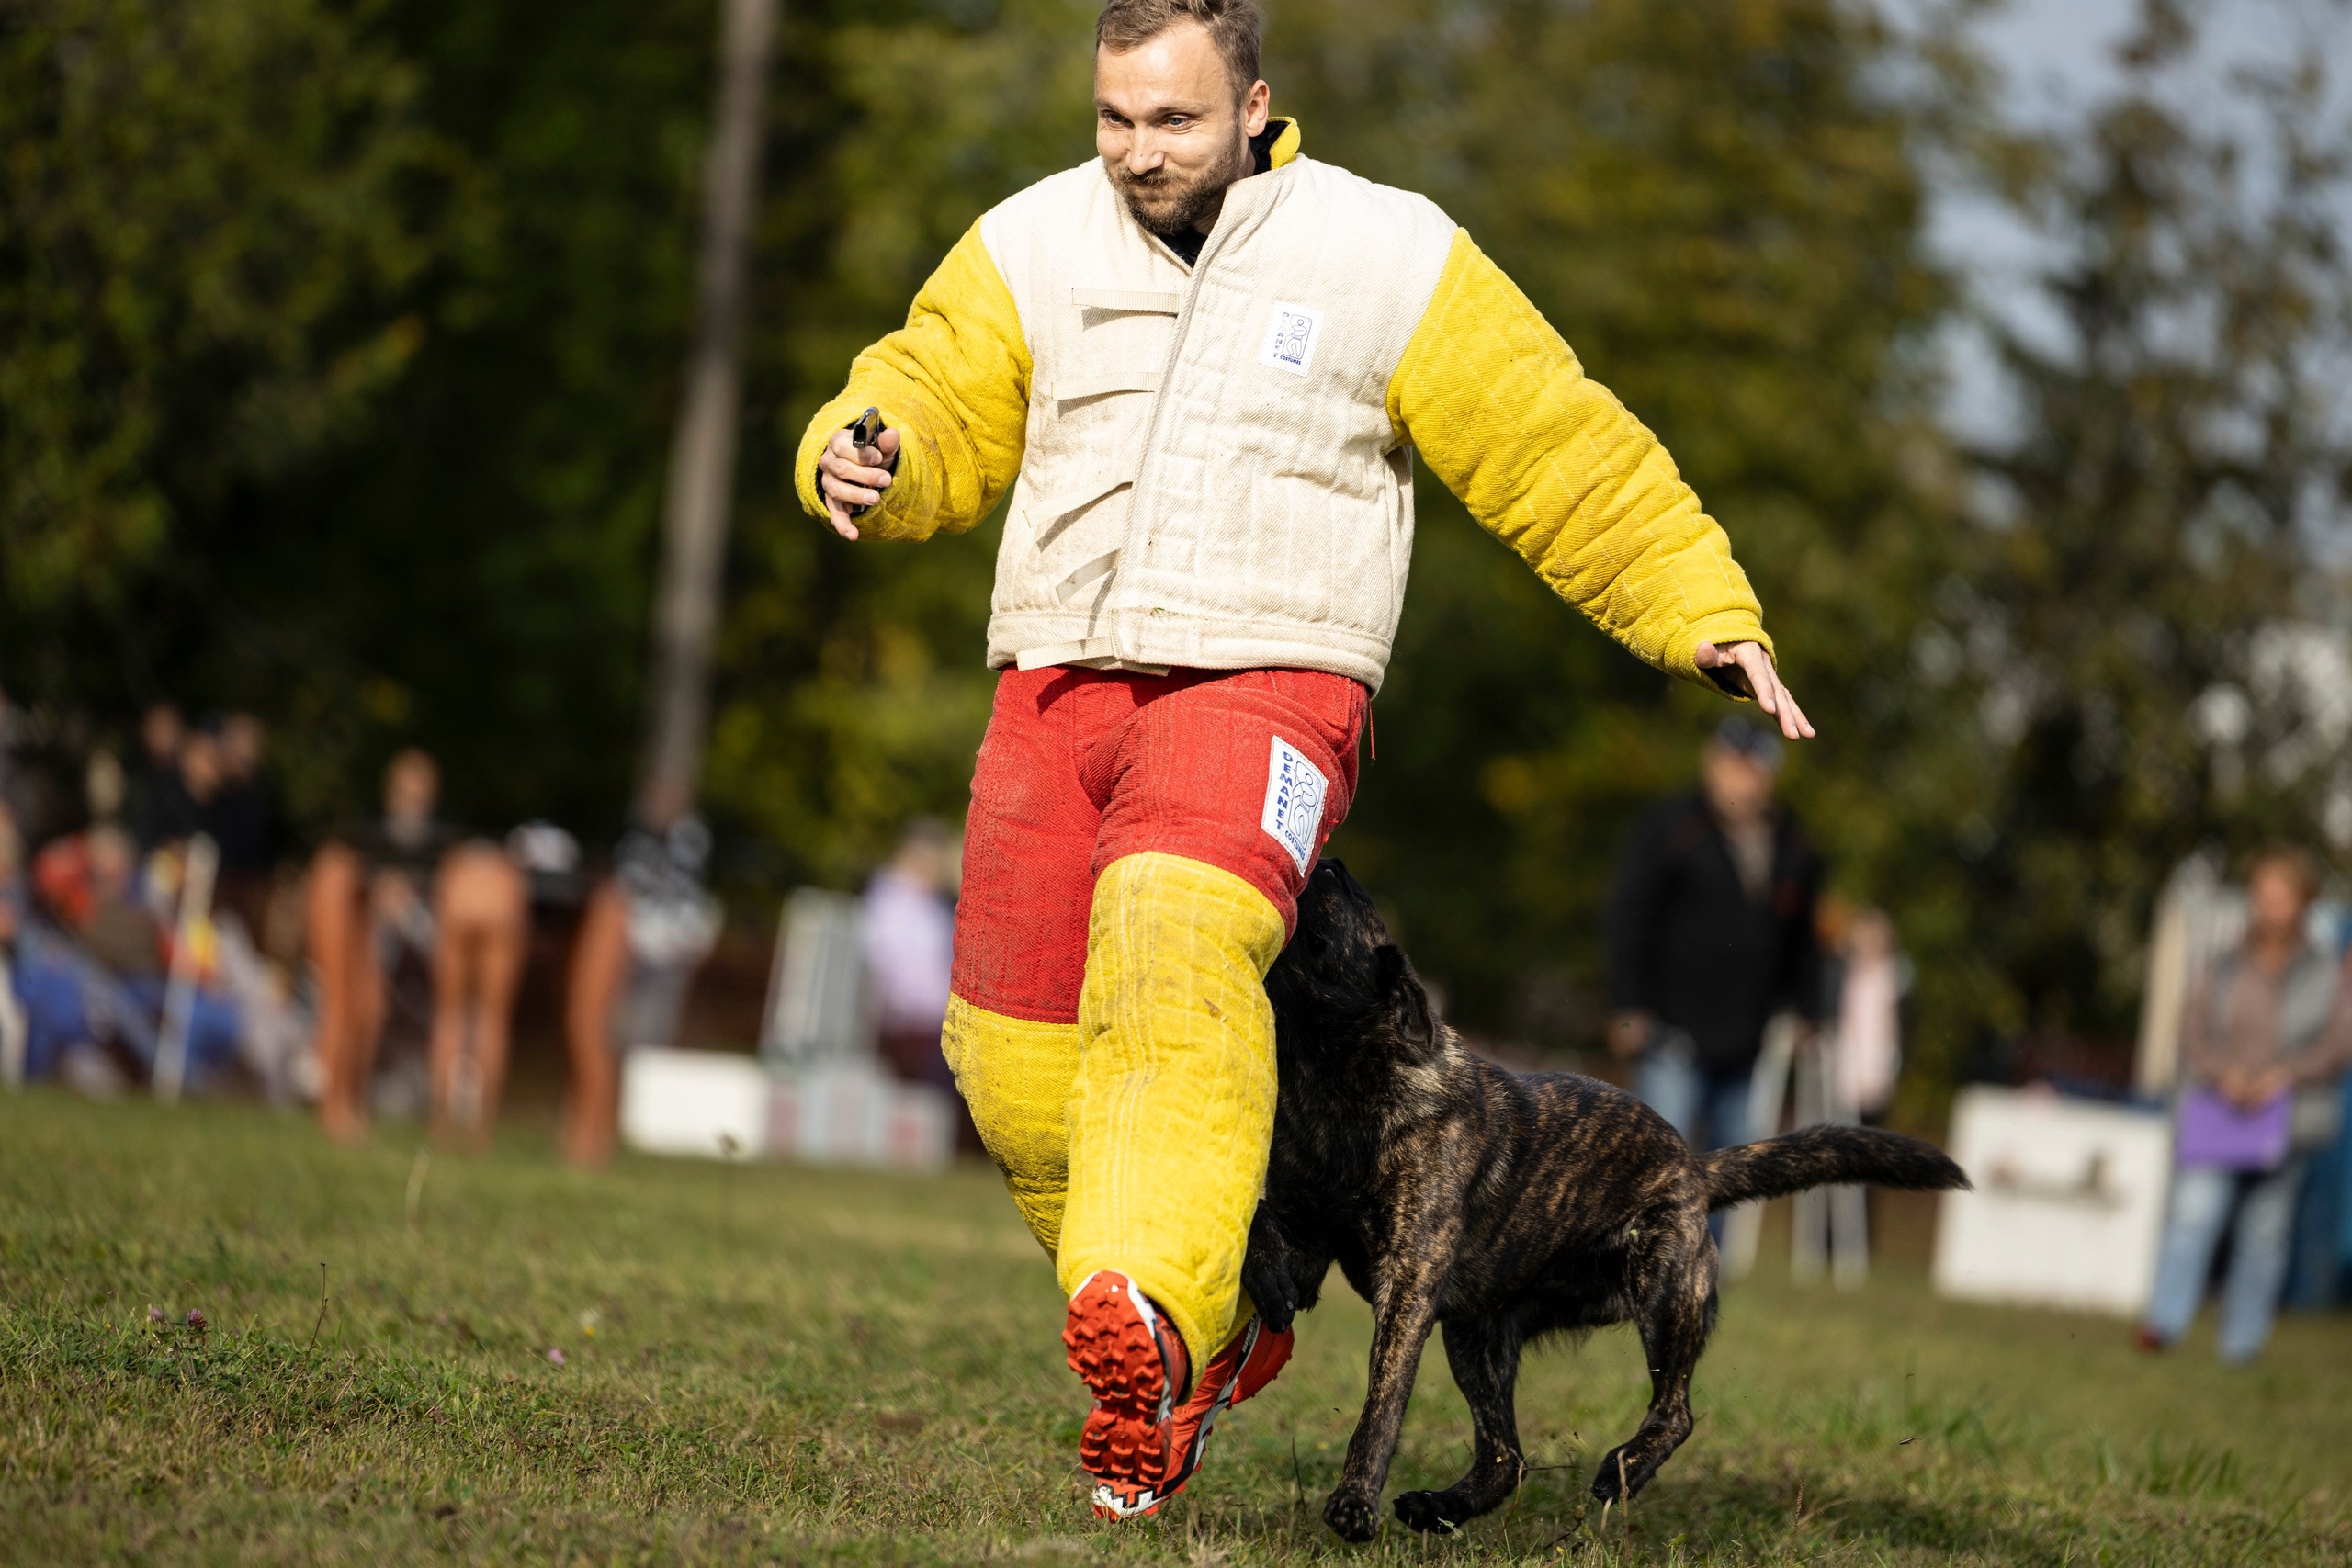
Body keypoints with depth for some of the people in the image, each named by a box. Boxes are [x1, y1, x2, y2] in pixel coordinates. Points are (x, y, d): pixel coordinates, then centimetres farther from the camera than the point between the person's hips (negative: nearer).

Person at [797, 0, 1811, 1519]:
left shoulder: (1386, 257, 1)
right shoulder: (1035, 245, 9)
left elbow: (1569, 455, 6)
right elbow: (935, 415, 10)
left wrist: (1710, 618, 5)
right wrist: (865, 460, -14)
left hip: (1261, 693, -5)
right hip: (1055, 695, 5)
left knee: (1171, 953, -32)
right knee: (1018, 1068, 3)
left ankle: (1150, 1329, -48)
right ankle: (1215, 1333, 27)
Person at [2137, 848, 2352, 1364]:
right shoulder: (2222, 972, 11)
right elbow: (2193, 1032, 6)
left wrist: (2284, 1075, -14)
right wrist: (2222, 1072, -13)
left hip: (2284, 1123, 0)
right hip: (2215, 1118, 0)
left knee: (2265, 1230, 1)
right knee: (2194, 1209, -16)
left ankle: (2242, 1341, 11)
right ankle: (2164, 1323, -25)